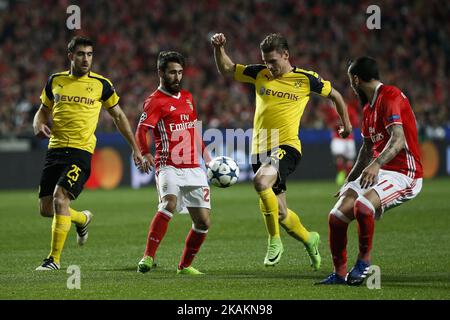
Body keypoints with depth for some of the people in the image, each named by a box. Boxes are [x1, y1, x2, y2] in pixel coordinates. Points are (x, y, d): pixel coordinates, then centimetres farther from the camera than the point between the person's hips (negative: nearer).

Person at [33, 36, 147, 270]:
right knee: (45, 209, 3)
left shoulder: (101, 84, 2)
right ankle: (82, 218, 36)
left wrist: (135, 149, 13)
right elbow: (43, 111, 21)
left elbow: (118, 116, 13)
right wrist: (39, 126, -3)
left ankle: (55, 258, -15)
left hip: (80, 152, -4)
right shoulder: (55, 81, 9)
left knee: (60, 197, -23)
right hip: (55, 149, 4)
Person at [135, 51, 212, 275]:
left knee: (203, 222, 2)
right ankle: (148, 257, -30)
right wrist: (145, 153, -34)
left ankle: (185, 265, 18)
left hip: (194, 169, 7)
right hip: (169, 166, -7)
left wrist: (206, 156, 29)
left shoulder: (187, 97, 19)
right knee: (169, 204, -32)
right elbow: (141, 130, -17)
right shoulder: (155, 101, -4)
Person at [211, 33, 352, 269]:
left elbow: (334, 95, 15)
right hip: (261, 149, 5)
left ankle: (274, 241, -20)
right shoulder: (260, 74, 10)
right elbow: (226, 70, 17)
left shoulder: (305, 79, 0)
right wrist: (219, 48, 1)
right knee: (280, 213, 8)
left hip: (287, 147, -5)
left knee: (261, 181, -34)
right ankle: (309, 239, 36)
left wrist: (346, 124, 21)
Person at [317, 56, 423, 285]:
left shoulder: (391, 97, -13)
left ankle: (364, 260, -15)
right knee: (336, 217, -7)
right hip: (376, 171, 9)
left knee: (362, 205, -35)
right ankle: (340, 274, 8)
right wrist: (350, 180, 27)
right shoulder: (368, 107, 18)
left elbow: (398, 140, -26)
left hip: (403, 174, -9)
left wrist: (376, 164, -40)